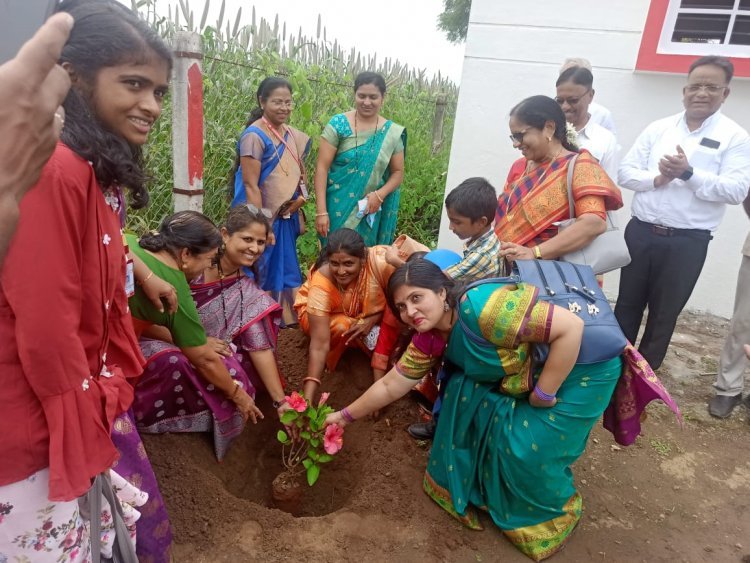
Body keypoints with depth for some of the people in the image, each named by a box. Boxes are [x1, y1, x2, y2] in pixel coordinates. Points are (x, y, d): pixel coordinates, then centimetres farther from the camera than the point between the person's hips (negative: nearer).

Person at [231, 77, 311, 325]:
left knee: (284, 272, 16)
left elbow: (301, 172, 18)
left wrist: (302, 197, -2)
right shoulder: (254, 136, -14)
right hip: (264, 218, -7)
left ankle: (287, 321, 30)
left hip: (287, 218, 7)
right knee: (259, 277, 3)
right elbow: (250, 185, -18)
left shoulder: (294, 135, 8)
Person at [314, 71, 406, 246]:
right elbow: (322, 167, -8)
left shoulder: (392, 132, 2)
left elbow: (398, 172, 7)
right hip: (338, 209, -2)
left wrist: (380, 194, -12)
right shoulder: (338, 124, -5)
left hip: (371, 214, 2)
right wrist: (321, 211, -13)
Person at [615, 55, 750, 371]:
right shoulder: (658, 128, 6)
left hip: (687, 242, -2)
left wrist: (688, 173, -23)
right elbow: (625, 172, 2)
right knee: (627, 305, 13)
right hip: (641, 232, 2)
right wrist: (657, 179, -16)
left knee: (664, 313, 11)